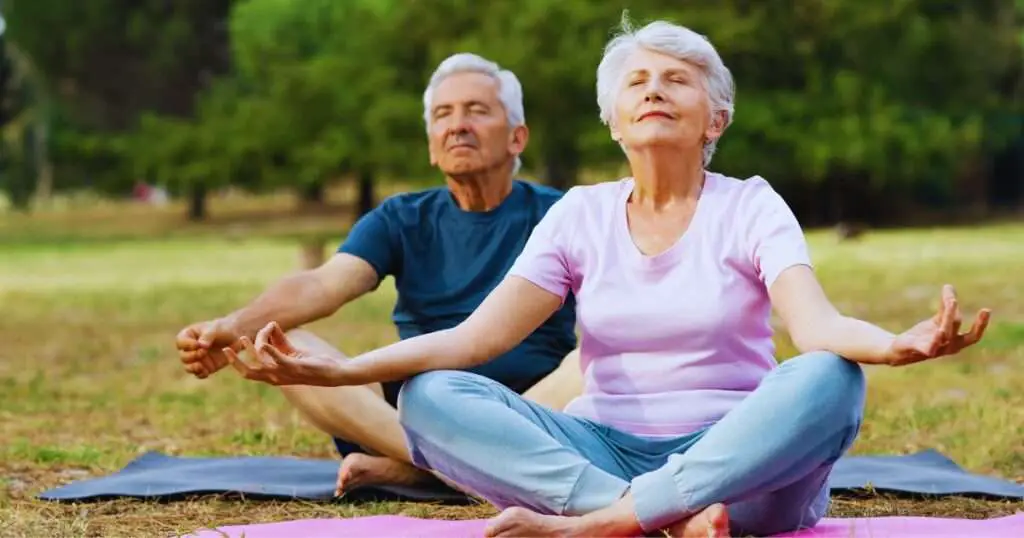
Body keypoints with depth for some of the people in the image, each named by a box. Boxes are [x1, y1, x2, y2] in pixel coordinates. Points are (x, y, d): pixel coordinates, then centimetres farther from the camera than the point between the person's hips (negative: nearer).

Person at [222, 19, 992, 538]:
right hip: (604, 451, 2)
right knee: (431, 398, -22)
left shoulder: (751, 208, 2)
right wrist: (340, 371, -19)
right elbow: (474, 337, -2)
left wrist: (894, 345, -43)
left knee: (830, 381, -34)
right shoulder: (581, 215, 10)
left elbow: (818, 325, -17)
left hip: (738, 461, -2)